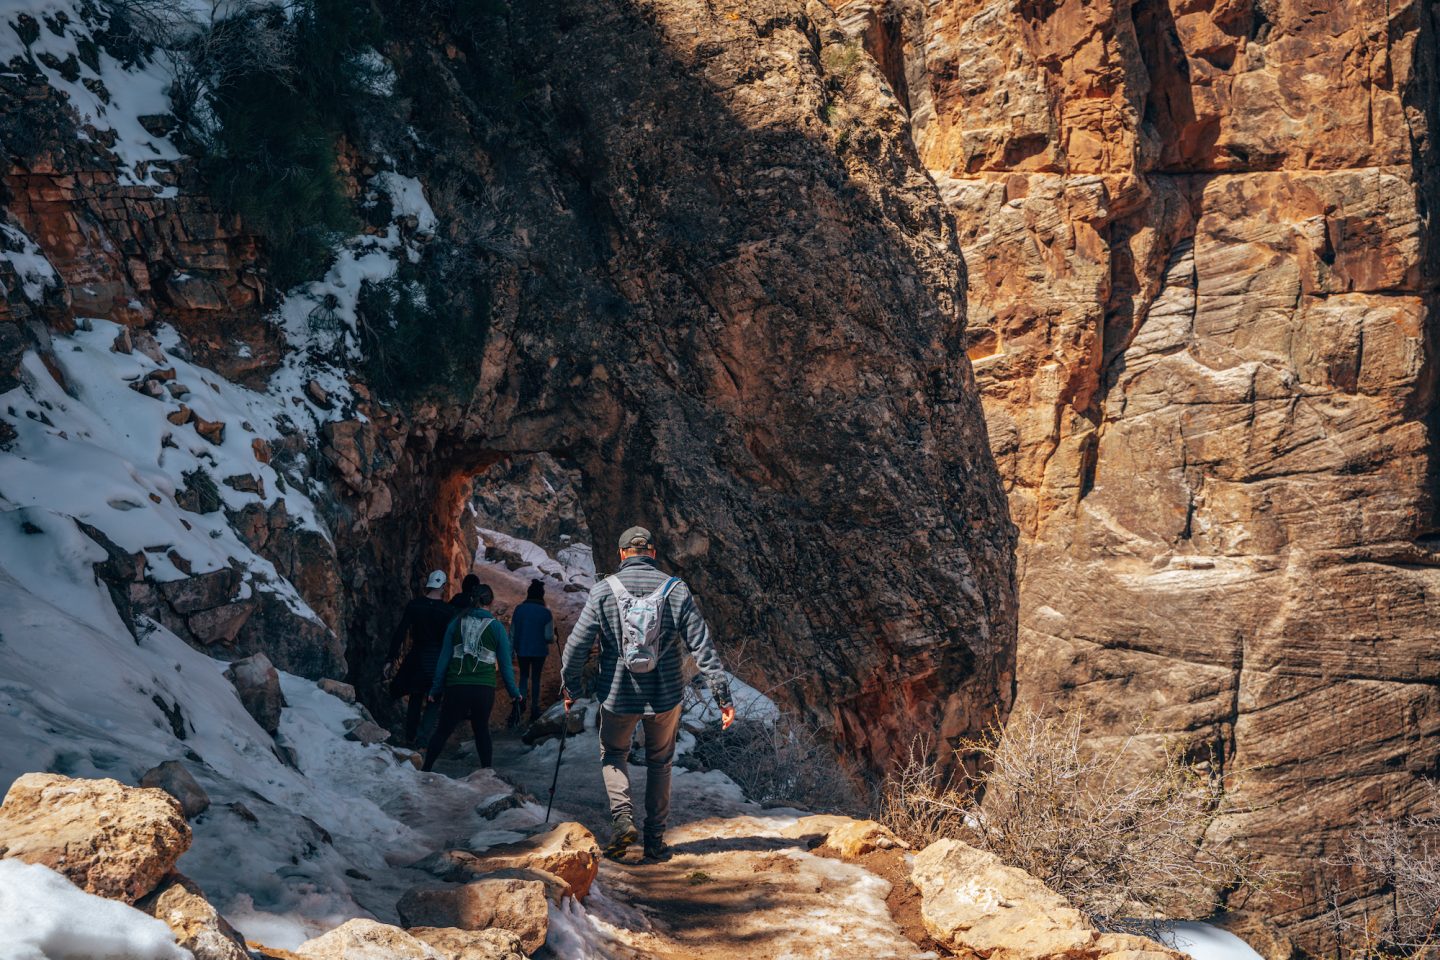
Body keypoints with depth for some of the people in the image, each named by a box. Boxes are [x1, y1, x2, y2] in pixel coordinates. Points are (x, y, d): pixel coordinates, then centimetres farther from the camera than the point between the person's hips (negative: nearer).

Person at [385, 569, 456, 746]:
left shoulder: (413, 605, -4)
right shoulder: (449, 610, -8)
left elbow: (400, 633, -6)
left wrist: (390, 659, -3)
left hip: (417, 657, 2)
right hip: (439, 659, -2)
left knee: (415, 697, 18)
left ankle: (410, 737, 21)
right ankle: (422, 737, -3)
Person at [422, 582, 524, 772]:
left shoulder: (457, 623, 5)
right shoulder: (496, 627, 1)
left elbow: (444, 658, 6)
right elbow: (505, 664, 4)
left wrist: (435, 688, 12)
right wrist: (514, 692, 14)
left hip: (456, 687, 0)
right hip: (484, 689, 0)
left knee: (443, 730, 9)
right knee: (482, 729, 15)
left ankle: (425, 769, 7)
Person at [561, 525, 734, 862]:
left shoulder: (604, 590, -7)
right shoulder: (676, 589, -6)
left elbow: (576, 646, -6)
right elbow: (703, 646, -8)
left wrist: (569, 688, 10)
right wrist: (724, 696, -5)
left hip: (617, 695, -1)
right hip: (665, 696, 1)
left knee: (613, 755, 22)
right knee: (659, 762, 19)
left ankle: (622, 817, -1)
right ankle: (655, 839, 17)